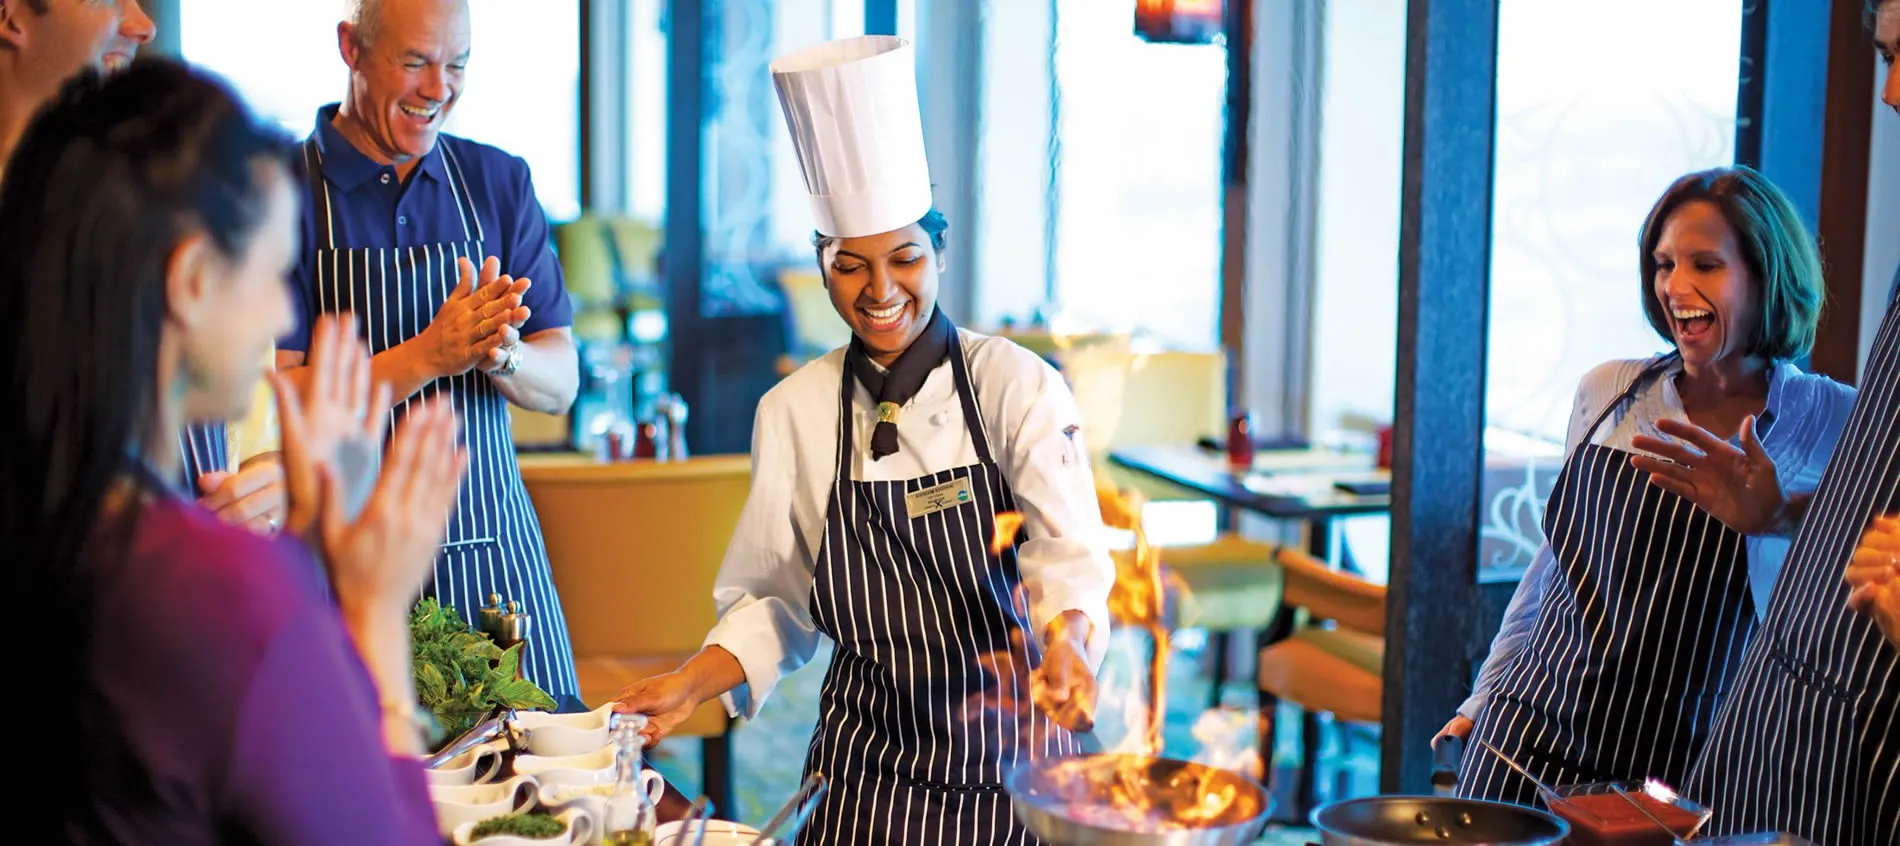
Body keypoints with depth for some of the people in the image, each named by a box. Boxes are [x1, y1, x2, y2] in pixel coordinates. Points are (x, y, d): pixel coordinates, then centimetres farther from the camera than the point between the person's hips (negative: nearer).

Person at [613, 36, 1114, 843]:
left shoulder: (1018, 388, -8)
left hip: (1011, 768, -2)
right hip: (866, 768, 2)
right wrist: (692, 683, -8)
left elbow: (1071, 554, -19)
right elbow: (777, 601, 6)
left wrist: (1067, 641, -39)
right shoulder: (794, 412, 0)